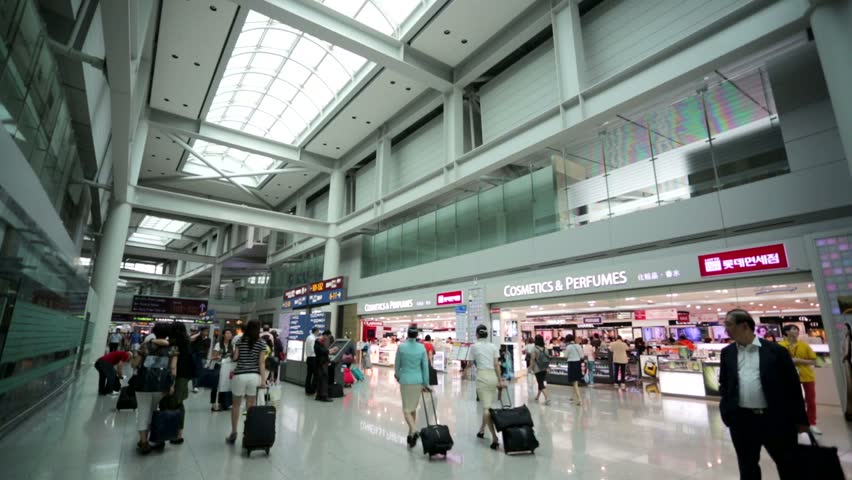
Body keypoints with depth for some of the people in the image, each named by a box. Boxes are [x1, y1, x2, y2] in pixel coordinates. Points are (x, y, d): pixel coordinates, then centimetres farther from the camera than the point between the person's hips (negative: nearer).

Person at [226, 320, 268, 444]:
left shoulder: (240, 340, 0)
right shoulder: (262, 343, -2)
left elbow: (235, 358, 2)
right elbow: (261, 362, -5)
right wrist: (263, 379, -4)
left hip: (240, 375, 0)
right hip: (254, 376, 0)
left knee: (236, 405, 12)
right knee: (251, 405, 9)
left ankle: (233, 433, 17)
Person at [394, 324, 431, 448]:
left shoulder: (401, 346, -9)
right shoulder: (421, 347, -5)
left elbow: (397, 364, 1)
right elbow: (425, 366, -2)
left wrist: (397, 375, 21)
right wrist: (426, 383, 7)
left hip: (405, 380, -2)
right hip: (418, 380, 2)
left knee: (406, 408, 4)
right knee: (413, 407, 17)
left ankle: (413, 431, -17)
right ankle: (411, 433, 24)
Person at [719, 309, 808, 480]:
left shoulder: (776, 350, -4)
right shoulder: (727, 352, 6)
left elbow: (793, 385, -1)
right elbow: (724, 383, 12)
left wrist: (800, 419, -1)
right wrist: (726, 410, 2)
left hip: (775, 419, -2)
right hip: (741, 421, 3)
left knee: (789, 466, 13)